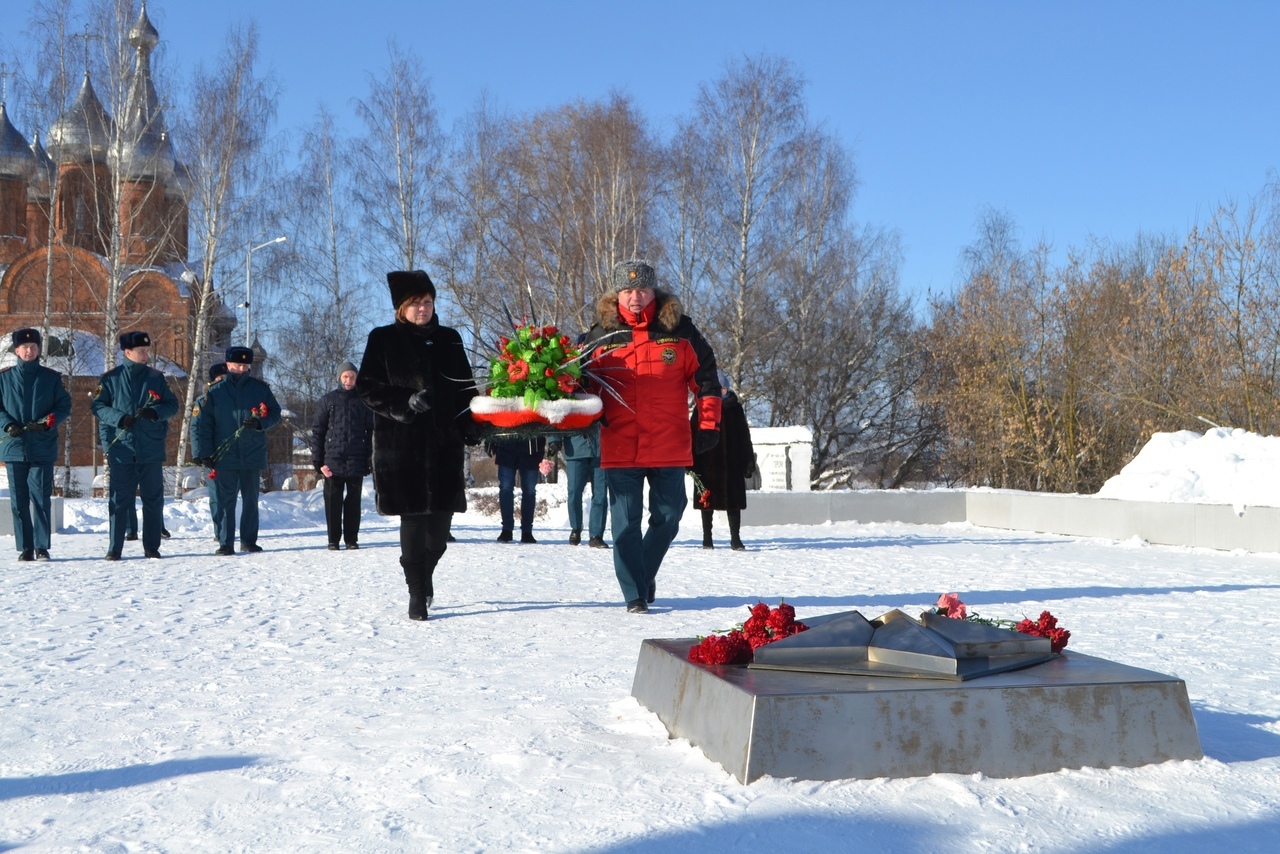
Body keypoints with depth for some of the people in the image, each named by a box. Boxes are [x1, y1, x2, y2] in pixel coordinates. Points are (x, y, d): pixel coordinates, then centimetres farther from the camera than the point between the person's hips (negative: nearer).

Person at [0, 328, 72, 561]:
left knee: (41, 498, -5)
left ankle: (42, 547, 1)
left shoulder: (51, 378, 6)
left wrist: (48, 422, -11)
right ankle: (25, 548, 8)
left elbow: (65, 406, 6)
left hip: (43, 448, -1)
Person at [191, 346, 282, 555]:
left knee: (251, 499, 9)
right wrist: (203, 453, -8)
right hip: (224, 456, -2)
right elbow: (201, 423, -1)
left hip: (253, 455, 2)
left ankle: (249, 541, 19)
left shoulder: (260, 388, 6)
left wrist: (259, 422, -13)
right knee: (225, 500, -2)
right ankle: (225, 543, 4)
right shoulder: (214, 392, 2)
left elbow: (275, 413, 9)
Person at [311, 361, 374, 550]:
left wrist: (370, 458, -1)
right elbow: (317, 430, 5)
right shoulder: (328, 400, 7)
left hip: (356, 462, 0)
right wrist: (318, 459, -3)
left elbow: (371, 431, 7)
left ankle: (352, 539, 11)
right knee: (333, 501, 1)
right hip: (333, 460, 0)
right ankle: (333, 539, 8)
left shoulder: (363, 401, 8)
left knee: (354, 502, 4)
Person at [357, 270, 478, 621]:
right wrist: (405, 402, -15)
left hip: (445, 442, 3)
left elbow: (465, 388, 16)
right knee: (413, 518, -5)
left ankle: (424, 575, 30)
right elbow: (367, 387, 0)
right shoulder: (383, 340, 4)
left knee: (440, 519, 3)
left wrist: (471, 427, 2)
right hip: (401, 443, -3)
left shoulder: (449, 339, 14)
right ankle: (417, 593, 6)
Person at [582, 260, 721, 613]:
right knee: (626, 522, 0)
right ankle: (635, 595, 10)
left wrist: (708, 423, 4)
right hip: (620, 448, 0)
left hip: (670, 447, 1)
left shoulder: (680, 329, 3)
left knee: (667, 518, 7)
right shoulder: (601, 335, 4)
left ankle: (644, 576, 31)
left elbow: (705, 376, 8)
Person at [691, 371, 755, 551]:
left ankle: (735, 539, 5)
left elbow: (745, 437, 10)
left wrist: (748, 461, 4)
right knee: (707, 502, 5)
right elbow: (693, 435, -1)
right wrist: (693, 462, -8)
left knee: (734, 502, 1)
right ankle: (707, 539, 14)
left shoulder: (735, 409, 9)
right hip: (707, 464, -1)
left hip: (732, 463, 1)